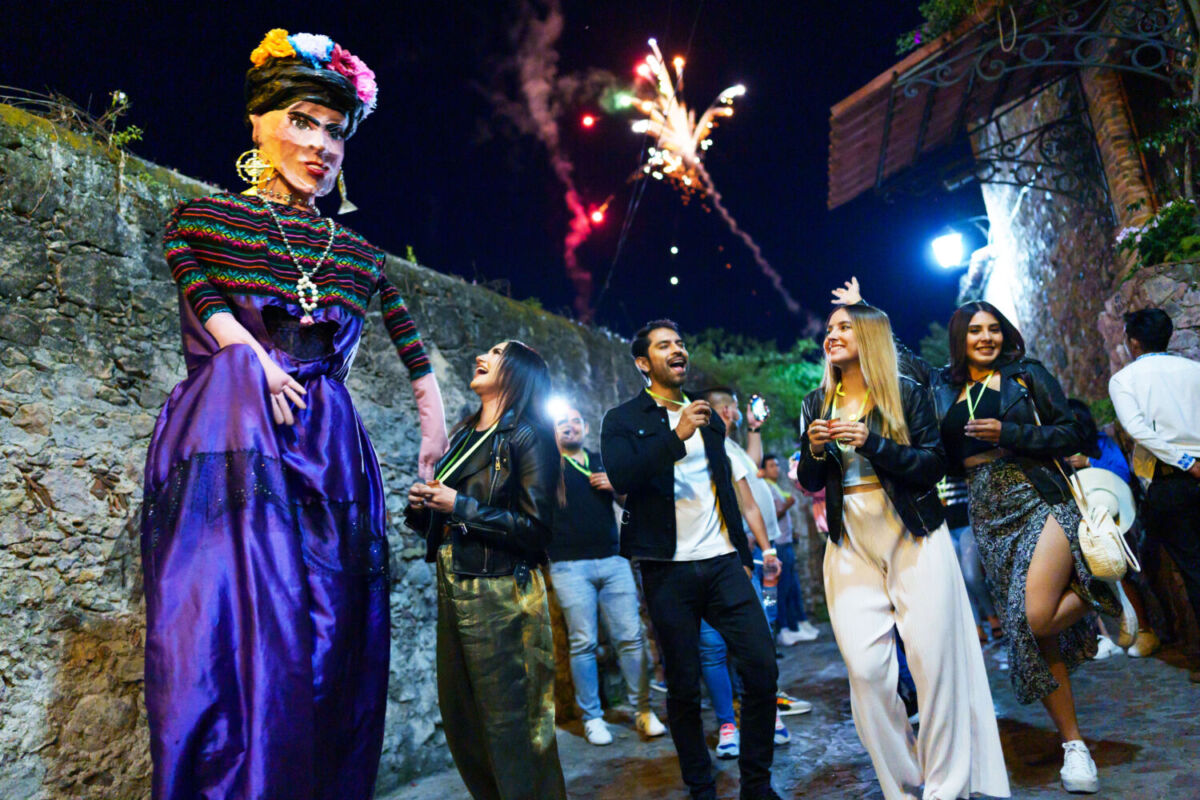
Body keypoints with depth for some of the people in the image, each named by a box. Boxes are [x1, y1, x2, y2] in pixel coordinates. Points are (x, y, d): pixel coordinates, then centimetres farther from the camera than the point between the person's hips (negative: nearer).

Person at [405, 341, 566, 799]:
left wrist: (460, 506, -16)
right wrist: (422, 505, -1)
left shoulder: (527, 436, -7)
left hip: (500, 597, -7)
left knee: (510, 727, 1)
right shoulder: (462, 436, 14)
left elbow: (536, 528, -15)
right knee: (460, 721, 15)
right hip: (452, 589, 8)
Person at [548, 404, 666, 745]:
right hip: (570, 566, -3)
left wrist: (615, 486, 0)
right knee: (583, 643, -2)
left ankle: (643, 711, 10)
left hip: (613, 560, 3)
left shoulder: (604, 462, 17)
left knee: (630, 637, 1)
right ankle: (592, 717, 10)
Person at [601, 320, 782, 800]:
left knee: (762, 666, -3)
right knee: (684, 685, 4)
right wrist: (676, 436, -22)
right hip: (669, 568, -4)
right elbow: (621, 478, -16)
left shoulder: (708, 419, 18)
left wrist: (762, 546, 15)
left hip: (723, 561, 4)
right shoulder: (623, 420, 2)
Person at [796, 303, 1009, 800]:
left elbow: (933, 465, -8)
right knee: (866, 668, -4)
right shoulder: (817, 404, 11)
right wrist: (815, 450, -9)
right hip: (851, 544, 3)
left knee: (933, 660, -4)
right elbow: (809, 482, 11)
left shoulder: (907, 394, 0)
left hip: (914, 539, -2)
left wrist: (871, 442, -19)